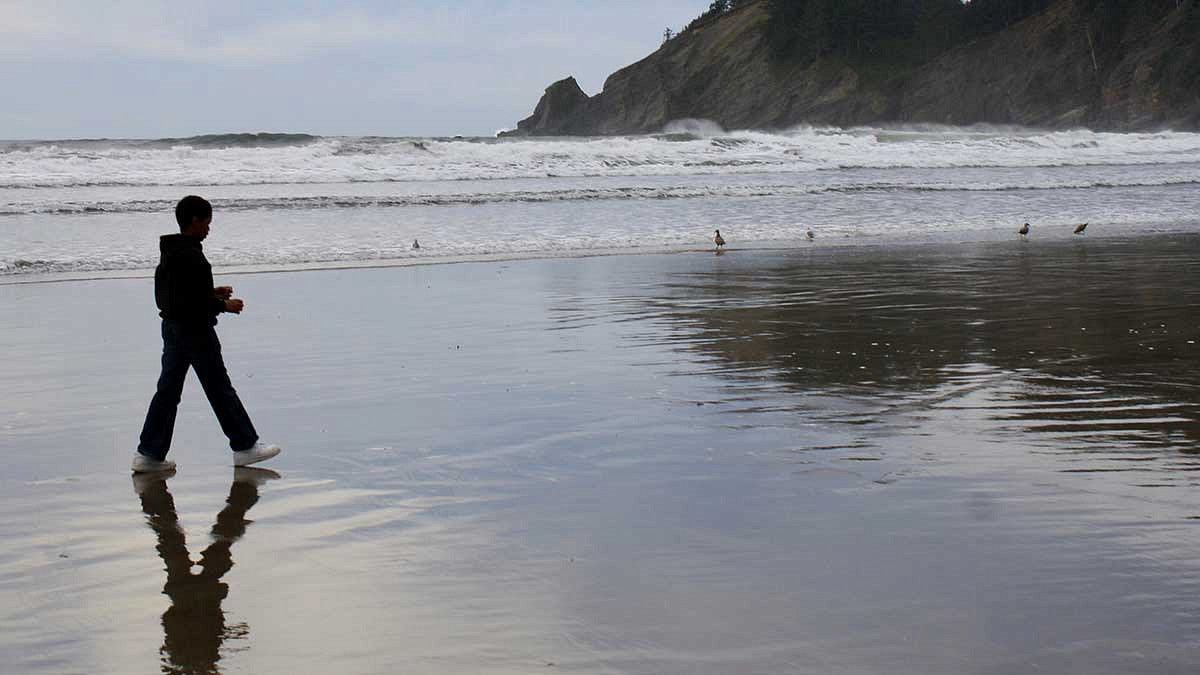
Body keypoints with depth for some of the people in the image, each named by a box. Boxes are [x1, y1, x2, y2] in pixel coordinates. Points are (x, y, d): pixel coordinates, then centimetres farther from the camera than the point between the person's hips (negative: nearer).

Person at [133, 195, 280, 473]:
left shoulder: (169, 254, 11)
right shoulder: (191, 257, -20)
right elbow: (192, 303, -24)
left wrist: (213, 294, 16)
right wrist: (224, 305, -11)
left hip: (171, 327, 9)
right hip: (195, 330, -9)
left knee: (168, 390, 10)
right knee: (220, 390, 1)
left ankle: (149, 453, 10)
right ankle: (245, 446, 11)